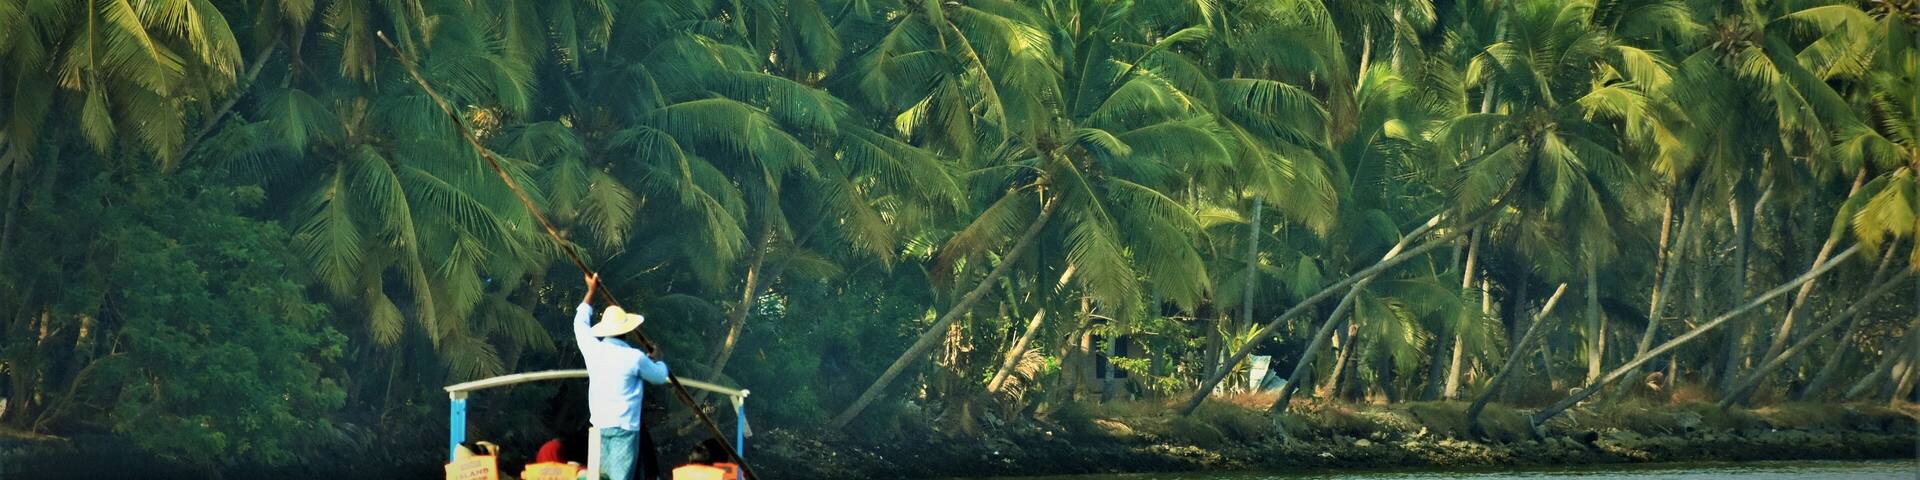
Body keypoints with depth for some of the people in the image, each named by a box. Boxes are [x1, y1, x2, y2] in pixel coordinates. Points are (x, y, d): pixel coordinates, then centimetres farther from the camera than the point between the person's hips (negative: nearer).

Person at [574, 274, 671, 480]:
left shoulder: (593, 350, 1)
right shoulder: (634, 357, -10)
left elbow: (580, 323, 21)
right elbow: (660, 376, 8)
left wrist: (591, 292, 30)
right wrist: (657, 361, 30)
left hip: (598, 425, 5)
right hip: (624, 427, -5)